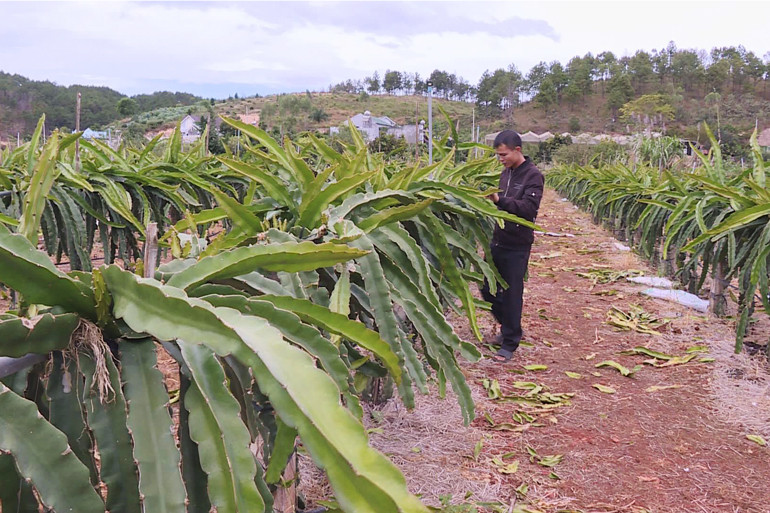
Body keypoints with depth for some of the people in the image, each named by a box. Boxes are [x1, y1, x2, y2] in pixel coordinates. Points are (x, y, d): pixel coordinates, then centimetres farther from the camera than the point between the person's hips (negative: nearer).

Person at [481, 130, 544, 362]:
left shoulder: (533, 175, -12)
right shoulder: (506, 172, 11)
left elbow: (529, 207, -25)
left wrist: (500, 200, -34)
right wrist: (490, 198, 4)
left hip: (517, 245, -7)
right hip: (498, 240, 8)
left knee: (512, 293, 0)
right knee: (488, 287, 12)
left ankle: (510, 342, 13)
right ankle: (509, 326, 34)